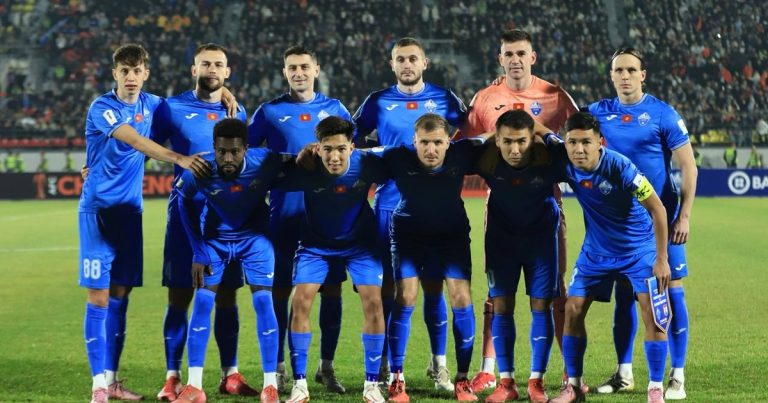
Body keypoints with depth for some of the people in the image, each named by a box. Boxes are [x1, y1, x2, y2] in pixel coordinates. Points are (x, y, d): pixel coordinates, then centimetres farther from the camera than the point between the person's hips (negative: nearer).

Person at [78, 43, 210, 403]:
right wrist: (178, 158, -37)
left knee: (120, 296, 8)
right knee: (99, 297, -7)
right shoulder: (102, 108, -11)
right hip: (98, 209, -5)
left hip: (130, 211, 5)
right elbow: (135, 141, -26)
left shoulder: (150, 104, 7)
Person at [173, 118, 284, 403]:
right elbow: (184, 201, -7)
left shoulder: (265, 163, -29)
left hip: (254, 237, 0)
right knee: (202, 302, -8)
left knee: (263, 300, -11)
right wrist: (198, 252, -6)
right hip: (214, 238, 0)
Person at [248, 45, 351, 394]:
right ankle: (278, 367, 11)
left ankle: (326, 366, 15)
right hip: (285, 215, -1)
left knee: (332, 289, 3)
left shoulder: (334, 109, 8)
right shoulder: (270, 111, 4)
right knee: (280, 290, 1)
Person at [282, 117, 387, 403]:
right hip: (315, 243, 0)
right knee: (300, 301, -13)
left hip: (359, 242, 1)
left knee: (373, 301, -12)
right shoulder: (306, 170, -28)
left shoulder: (367, 165, -25)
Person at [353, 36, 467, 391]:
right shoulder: (378, 102, 4)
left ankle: (439, 364, 12)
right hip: (389, 206, 0)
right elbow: (351, 142, 13)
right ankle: (382, 365, 11)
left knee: (433, 285, 3)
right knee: (387, 286, 3)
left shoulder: (444, 99, 4)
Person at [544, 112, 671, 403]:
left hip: (639, 247, -4)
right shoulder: (563, 159, -19)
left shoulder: (619, 167, -30)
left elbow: (657, 208, -22)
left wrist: (661, 259, -21)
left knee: (652, 313, -12)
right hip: (596, 248, 4)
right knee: (573, 309, -1)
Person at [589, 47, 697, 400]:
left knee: (671, 291, -3)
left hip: (661, 216, -3)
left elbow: (688, 166, -5)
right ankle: (624, 373, 18)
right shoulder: (599, 113, 4)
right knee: (624, 294, 8)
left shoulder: (663, 114, -5)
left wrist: (684, 216, -10)